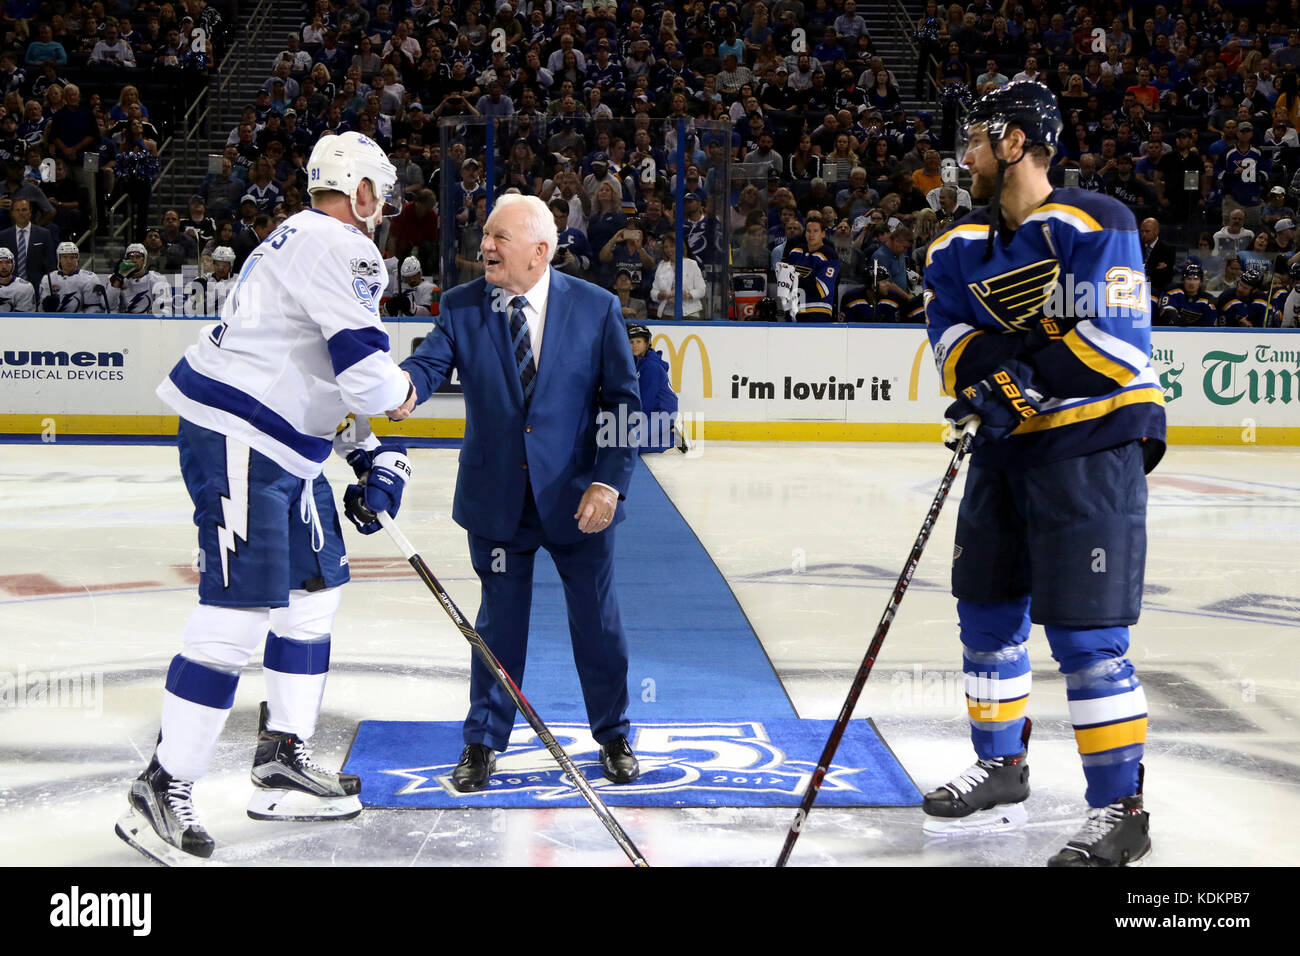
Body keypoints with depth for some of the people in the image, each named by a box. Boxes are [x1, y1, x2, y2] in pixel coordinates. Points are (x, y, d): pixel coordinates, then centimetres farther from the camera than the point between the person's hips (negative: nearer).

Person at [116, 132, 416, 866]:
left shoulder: (306, 243, 23)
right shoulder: (336, 246, -12)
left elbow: (319, 376, 26)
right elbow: (366, 370, -21)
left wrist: (371, 453, 17)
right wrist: (405, 389, 2)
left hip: (282, 447, 11)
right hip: (237, 442, -11)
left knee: (316, 588, 17)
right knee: (241, 611, -13)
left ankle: (283, 762, 24)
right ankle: (163, 791, -7)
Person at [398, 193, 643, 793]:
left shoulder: (596, 307, -6)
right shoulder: (461, 307, -3)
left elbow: (623, 402, -5)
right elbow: (431, 361, -16)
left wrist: (608, 481, -15)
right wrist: (405, 386, -41)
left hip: (576, 497, 0)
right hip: (497, 496, 1)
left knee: (597, 619, 11)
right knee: (499, 619, 11)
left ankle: (613, 736, 32)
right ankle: (483, 741, 28)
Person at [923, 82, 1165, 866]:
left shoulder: (1093, 226, -14)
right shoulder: (963, 248, 9)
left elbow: (1115, 344, -22)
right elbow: (952, 338, -2)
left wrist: (1020, 377, -24)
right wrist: (985, 366, -23)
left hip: (1093, 445, -8)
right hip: (1009, 447, 8)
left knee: (1085, 632, -9)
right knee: (988, 611, 15)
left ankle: (1121, 809, 2)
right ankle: (1002, 772, 32)